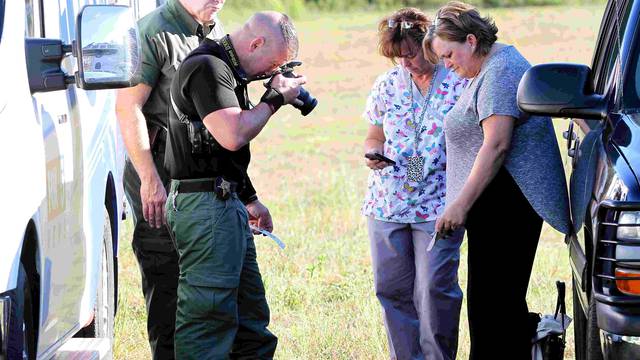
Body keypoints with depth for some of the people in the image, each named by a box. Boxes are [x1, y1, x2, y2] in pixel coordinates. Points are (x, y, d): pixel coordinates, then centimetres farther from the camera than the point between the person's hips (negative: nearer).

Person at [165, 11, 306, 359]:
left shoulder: (225, 69, 17)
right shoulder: (207, 67, -15)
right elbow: (233, 135, -25)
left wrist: (248, 199, 26)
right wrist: (276, 97, -13)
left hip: (226, 203, 11)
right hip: (206, 207, -11)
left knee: (251, 317, 14)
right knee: (208, 316, -10)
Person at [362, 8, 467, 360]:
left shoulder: (461, 83, -4)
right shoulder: (387, 84, 10)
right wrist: (373, 154, -4)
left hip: (439, 206, -4)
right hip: (386, 203, 4)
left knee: (434, 289, -9)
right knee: (392, 289, 6)